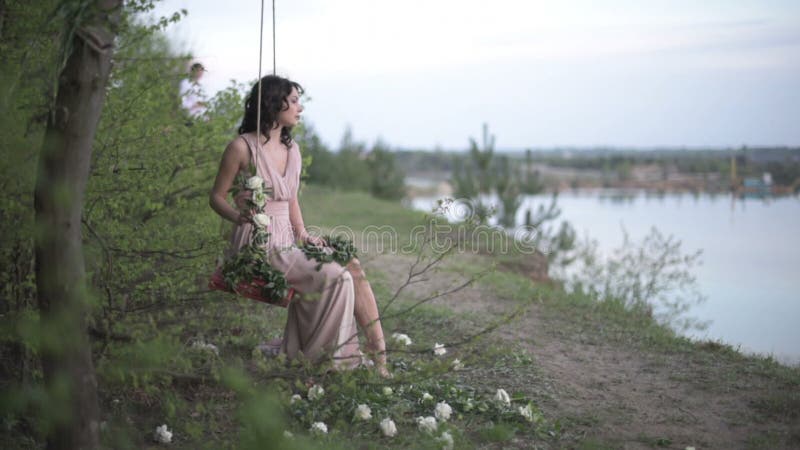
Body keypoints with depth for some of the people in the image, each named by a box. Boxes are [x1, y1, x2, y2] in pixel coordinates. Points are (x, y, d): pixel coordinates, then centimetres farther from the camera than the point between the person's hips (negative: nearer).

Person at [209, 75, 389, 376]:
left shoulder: (292, 149, 14)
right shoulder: (242, 148, -6)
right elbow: (217, 197, -2)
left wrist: (303, 235, 5)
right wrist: (238, 216, -21)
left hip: (286, 242, 7)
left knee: (352, 267, -14)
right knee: (336, 277, -22)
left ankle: (378, 355, -14)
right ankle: (325, 359, -10)